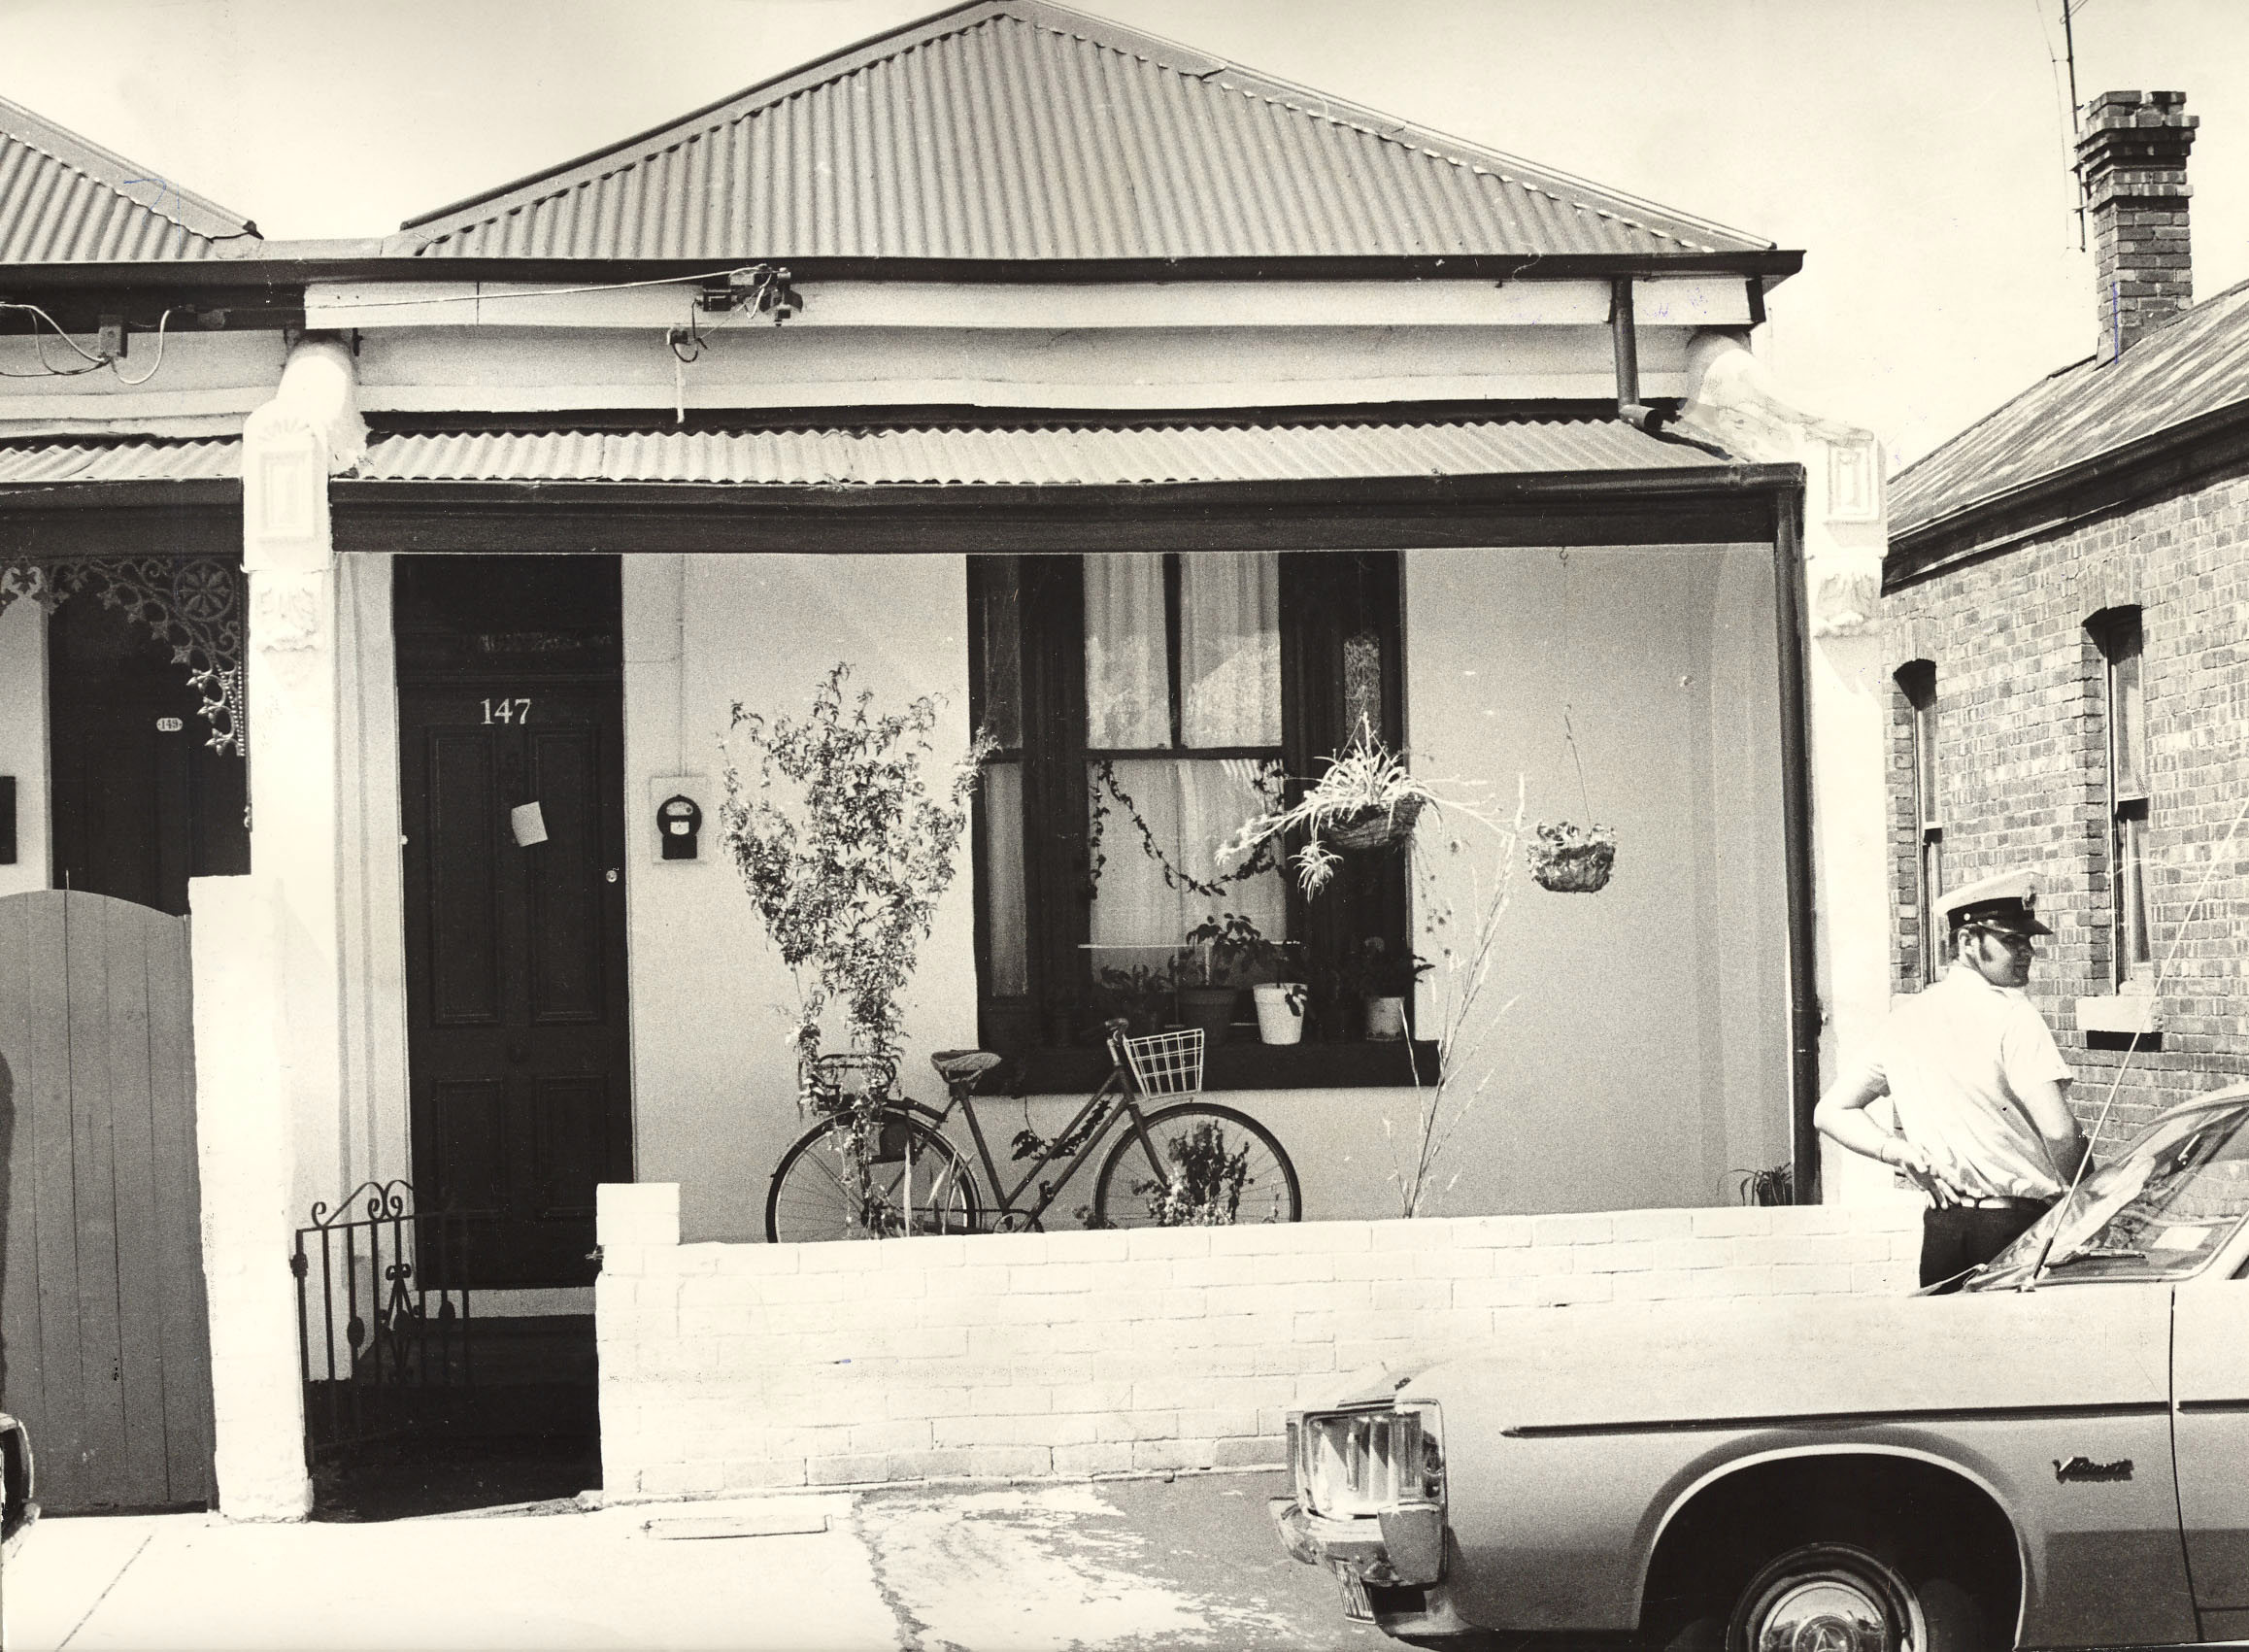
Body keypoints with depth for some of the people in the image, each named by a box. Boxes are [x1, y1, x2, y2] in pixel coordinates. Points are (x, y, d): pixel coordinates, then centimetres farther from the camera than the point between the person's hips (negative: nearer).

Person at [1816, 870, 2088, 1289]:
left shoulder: (1904, 1019, 10)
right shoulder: (2012, 1015, -10)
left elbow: (1831, 1112, 13)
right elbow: (2060, 1134, -16)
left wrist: (1902, 1153, 5)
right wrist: (2076, 1193, 3)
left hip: (1940, 1226, 6)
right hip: (2019, 1222, -6)